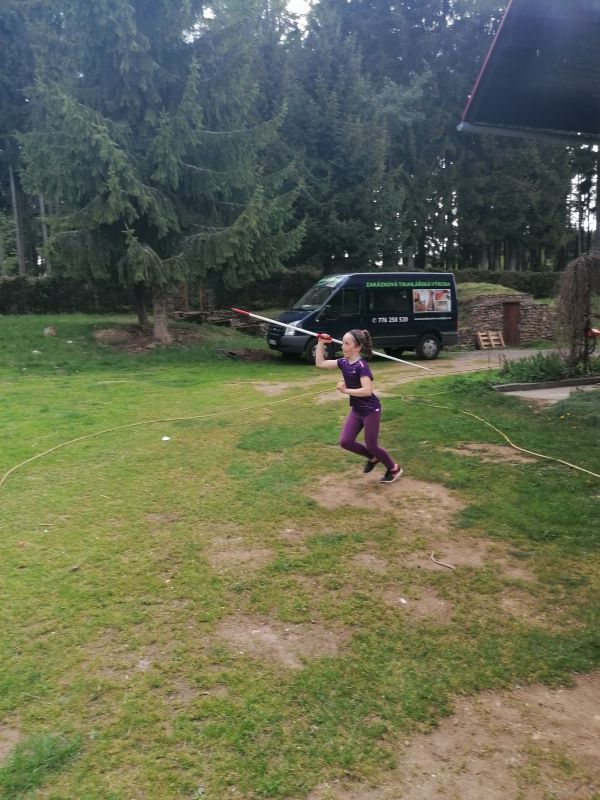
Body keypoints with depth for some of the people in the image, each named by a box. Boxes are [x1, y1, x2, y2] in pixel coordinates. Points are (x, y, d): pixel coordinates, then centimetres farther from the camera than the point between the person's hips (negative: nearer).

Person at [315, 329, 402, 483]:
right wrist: (320, 343, -2)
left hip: (371, 410, -7)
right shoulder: (344, 362, -1)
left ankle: (394, 469, 29)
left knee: (371, 446, 4)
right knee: (345, 442, 3)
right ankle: (373, 457, 27)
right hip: (356, 410, 7)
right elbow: (320, 363, 4)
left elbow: (367, 390, -32)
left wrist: (346, 390, -28)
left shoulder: (361, 365, -23)